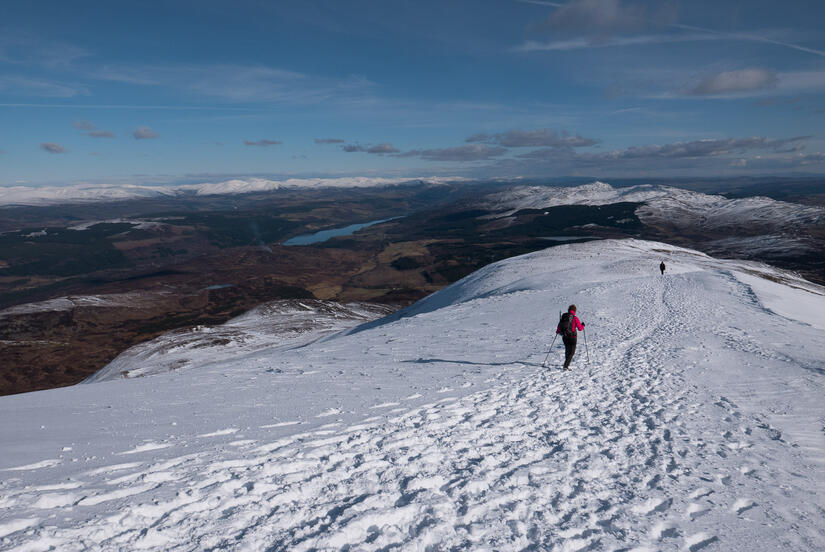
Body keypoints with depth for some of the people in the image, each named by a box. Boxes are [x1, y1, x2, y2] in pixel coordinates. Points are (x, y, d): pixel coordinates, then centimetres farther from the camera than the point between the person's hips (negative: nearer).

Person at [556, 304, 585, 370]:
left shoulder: (563, 316, 1)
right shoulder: (575, 318, -11)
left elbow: (559, 326, 9)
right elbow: (580, 328, -6)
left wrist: (558, 331, 29)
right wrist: (583, 325, 16)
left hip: (564, 337, 4)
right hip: (572, 337, -4)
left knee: (567, 350, 23)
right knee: (572, 352, 4)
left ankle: (567, 363, 36)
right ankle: (566, 366, -8)